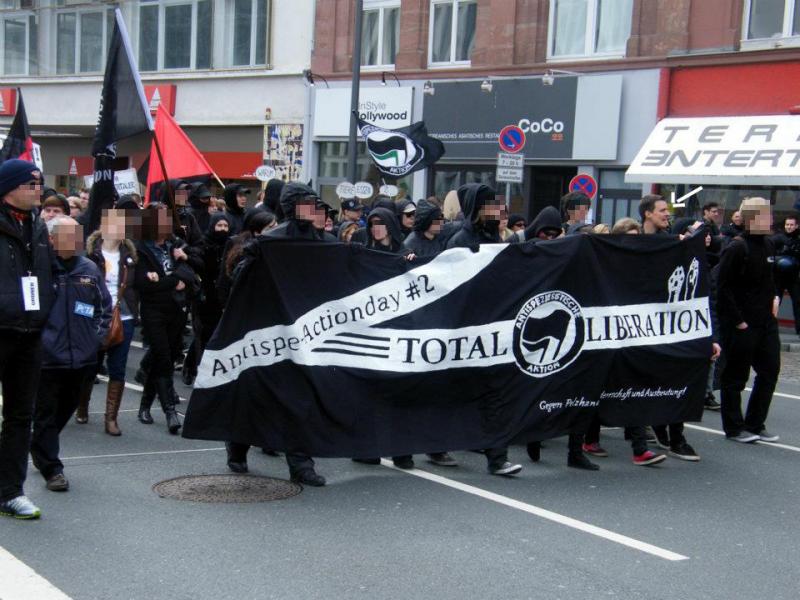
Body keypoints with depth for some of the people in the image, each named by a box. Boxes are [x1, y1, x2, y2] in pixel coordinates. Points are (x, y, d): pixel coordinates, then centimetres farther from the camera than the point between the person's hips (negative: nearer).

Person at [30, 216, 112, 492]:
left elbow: (105, 306, 18)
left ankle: (40, 450, 40)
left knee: (65, 410, 19)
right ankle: (51, 469, 11)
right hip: (48, 358, -5)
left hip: (82, 357, 5)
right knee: (47, 415, 3)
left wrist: (97, 336, 9)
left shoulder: (90, 269, 7)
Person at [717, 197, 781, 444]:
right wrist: (737, 320, -17)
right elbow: (723, 287, -17)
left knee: (770, 370, 11)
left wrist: (774, 298, 9)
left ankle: (755, 425, 23)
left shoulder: (768, 245, 8)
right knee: (736, 376, 4)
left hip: (766, 321, 8)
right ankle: (734, 428, 15)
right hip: (741, 324, -8)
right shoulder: (736, 248, -15)